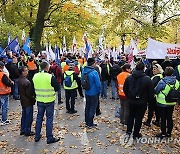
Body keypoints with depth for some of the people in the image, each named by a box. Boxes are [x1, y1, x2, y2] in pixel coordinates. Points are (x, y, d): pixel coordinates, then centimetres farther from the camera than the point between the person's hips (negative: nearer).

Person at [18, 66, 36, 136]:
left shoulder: (19, 80, 3)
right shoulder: (26, 82, -25)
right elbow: (29, 93, -22)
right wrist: (33, 99, -8)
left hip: (23, 101, 9)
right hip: (28, 101, -9)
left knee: (24, 116, 19)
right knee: (29, 117, 4)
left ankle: (22, 130, 29)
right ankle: (27, 131, 14)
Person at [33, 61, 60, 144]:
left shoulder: (35, 76, -3)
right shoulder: (51, 77, -18)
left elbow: (33, 88, 8)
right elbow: (57, 88, -9)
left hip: (39, 100, 5)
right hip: (49, 101, -4)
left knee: (39, 117, 17)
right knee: (49, 118, 4)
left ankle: (37, 136, 26)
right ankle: (49, 138, 11)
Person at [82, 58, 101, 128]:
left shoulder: (84, 70, -3)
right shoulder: (94, 72, -23)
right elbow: (98, 83, -19)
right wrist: (99, 91, -3)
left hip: (87, 92, 7)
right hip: (94, 93, -6)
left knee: (87, 106, 19)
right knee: (92, 107, 5)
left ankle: (87, 121, 29)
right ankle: (90, 123, 12)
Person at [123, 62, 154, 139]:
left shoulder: (129, 78, -4)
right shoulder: (147, 79, -16)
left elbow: (125, 89, 5)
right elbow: (151, 92, -11)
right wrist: (149, 100, 6)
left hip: (131, 101, 4)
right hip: (142, 102, -3)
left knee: (131, 115, 21)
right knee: (139, 118, 9)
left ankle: (129, 131, 22)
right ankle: (136, 134, 20)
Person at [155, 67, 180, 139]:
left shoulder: (162, 82, -21)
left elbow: (156, 91, -11)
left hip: (162, 103, -4)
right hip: (172, 103, 5)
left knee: (163, 118, 6)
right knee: (169, 118, 15)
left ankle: (163, 133, 14)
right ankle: (169, 133, 25)